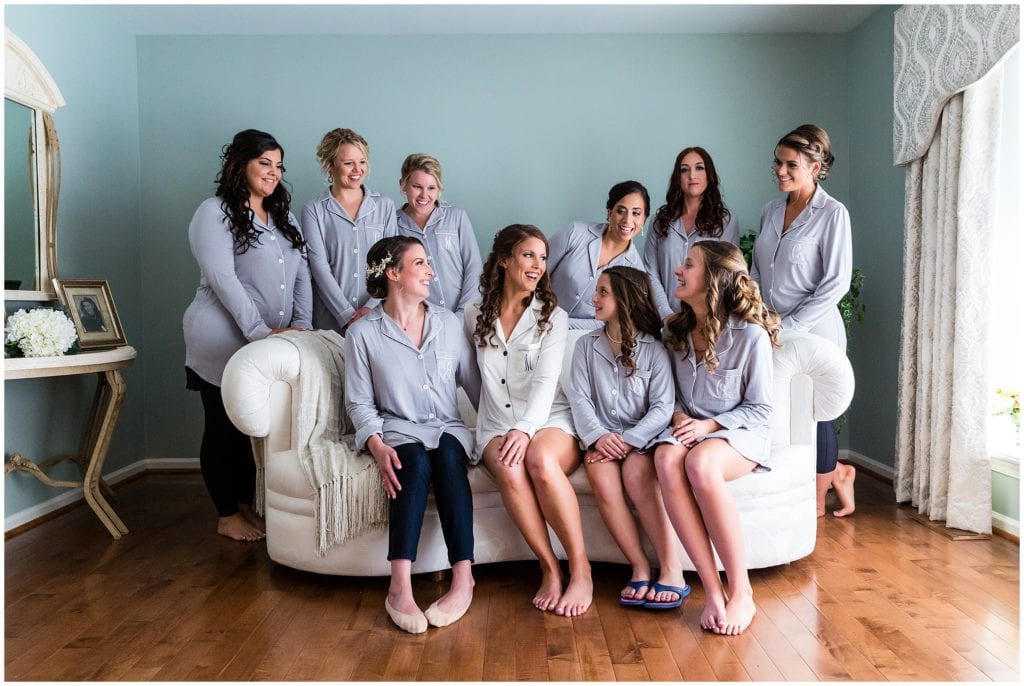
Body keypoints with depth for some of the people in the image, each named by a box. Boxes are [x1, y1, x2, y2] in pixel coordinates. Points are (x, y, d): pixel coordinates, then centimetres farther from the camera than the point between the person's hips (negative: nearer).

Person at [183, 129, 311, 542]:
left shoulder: (282, 217, 16)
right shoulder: (214, 213, -6)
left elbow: (301, 274, 10)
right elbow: (222, 279, -16)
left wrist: (302, 324, -4)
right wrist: (260, 332, -20)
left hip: (272, 345, 6)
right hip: (223, 343, -6)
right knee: (224, 428, 4)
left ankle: (245, 505, 26)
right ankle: (227, 516, 17)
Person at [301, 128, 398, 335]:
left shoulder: (385, 206, 8)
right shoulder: (314, 210, 2)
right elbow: (320, 267, -6)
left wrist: (372, 307, -11)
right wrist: (348, 316, -14)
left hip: (379, 317, 2)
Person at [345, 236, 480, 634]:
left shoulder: (449, 324, 8)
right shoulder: (363, 333, 0)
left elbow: (475, 385, 8)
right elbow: (359, 402, -1)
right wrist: (377, 445, -19)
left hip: (448, 429, 2)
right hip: (397, 431, -2)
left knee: (447, 457, -33)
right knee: (416, 462, -35)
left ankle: (463, 578, -34)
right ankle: (400, 587, -36)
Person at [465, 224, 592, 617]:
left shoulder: (553, 316, 6)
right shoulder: (475, 315, 11)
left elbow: (546, 379, -8)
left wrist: (525, 429, -23)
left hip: (549, 420, -1)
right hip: (496, 426, 1)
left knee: (541, 460, -36)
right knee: (509, 469, -34)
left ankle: (581, 569, -23)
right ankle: (550, 568, -20)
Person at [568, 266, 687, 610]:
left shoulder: (654, 349, 1)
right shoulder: (586, 345, 9)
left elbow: (662, 407, -7)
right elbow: (580, 398, 0)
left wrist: (627, 440, -19)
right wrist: (598, 436, -18)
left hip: (640, 437, -2)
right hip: (602, 436, 2)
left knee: (637, 474, -32)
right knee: (601, 477, -29)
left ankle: (672, 571, -28)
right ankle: (641, 567, -22)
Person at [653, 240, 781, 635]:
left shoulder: (751, 335, -10)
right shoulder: (675, 330, 6)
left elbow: (759, 409, -5)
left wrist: (710, 424, -17)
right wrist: (679, 415, -5)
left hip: (739, 432, -4)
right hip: (688, 427, 4)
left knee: (700, 463, -39)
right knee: (667, 461, -33)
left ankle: (741, 593, -25)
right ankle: (712, 590, -29)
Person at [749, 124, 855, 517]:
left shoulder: (832, 213, -9)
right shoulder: (771, 211, 9)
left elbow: (836, 283, -14)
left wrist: (789, 325, -17)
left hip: (813, 333, -6)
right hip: (772, 334, 6)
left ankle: (818, 500, 26)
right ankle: (838, 472, 36)